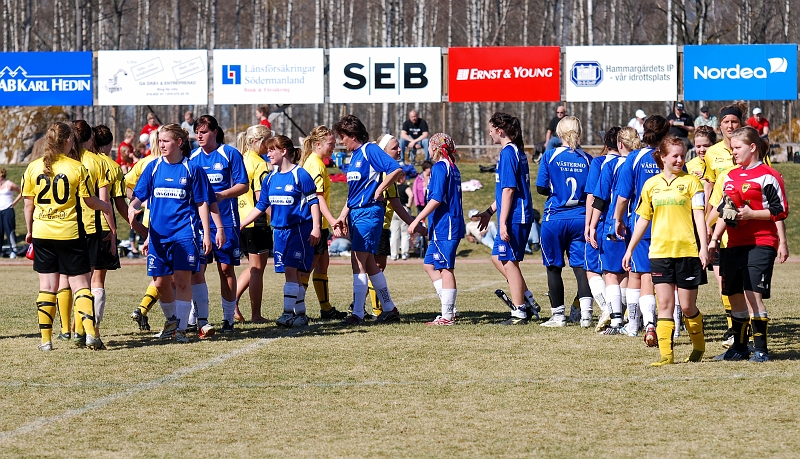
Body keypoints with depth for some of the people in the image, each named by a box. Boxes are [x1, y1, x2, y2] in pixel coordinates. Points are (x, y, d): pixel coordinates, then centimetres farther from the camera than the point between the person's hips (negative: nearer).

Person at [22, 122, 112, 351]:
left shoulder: (33, 167, 1)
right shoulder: (77, 167, -7)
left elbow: (28, 203, 5)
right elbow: (90, 201, -2)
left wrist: (29, 230, 19)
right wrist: (106, 207, 19)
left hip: (42, 234, 3)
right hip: (70, 233, -3)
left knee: (47, 286, 9)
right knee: (80, 284, 4)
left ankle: (46, 339, 7)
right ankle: (89, 332, -10)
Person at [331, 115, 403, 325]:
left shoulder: (370, 150, -10)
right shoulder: (354, 156, 17)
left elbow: (396, 169, -22)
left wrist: (379, 190, -16)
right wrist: (342, 217, 18)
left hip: (369, 212, -10)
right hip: (355, 213, 10)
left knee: (358, 261, -13)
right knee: (369, 264, 13)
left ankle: (358, 313, -13)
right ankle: (389, 309, 20)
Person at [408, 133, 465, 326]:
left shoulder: (440, 167, -12)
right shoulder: (453, 168, 16)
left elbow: (436, 199, -20)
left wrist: (417, 220, -18)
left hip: (444, 226, -9)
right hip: (451, 225, 9)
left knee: (445, 269, -6)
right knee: (430, 265, 15)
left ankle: (447, 316, -4)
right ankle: (449, 309, 12)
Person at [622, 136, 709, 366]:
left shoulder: (691, 181, 1)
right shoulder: (651, 184, 10)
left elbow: (699, 215, -4)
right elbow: (643, 219, 16)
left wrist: (704, 245, -15)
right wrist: (630, 250, 16)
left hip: (687, 251, -3)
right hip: (660, 251, 3)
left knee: (687, 306, 3)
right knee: (664, 304, -4)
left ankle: (699, 347, 24)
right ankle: (666, 354, -5)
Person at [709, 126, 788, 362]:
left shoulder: (767, 176, -7)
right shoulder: (730, 177, 16)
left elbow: (778, 212, -8)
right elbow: (723, 212, 21)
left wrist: (750, 214, -15)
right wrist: (714, 239, 16)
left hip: (760, 243, -7)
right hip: (734, 244, 7)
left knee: (753, 294, -13)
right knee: (735, 296, 9)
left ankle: (760, 349, -7)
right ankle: (739, 347, 19)